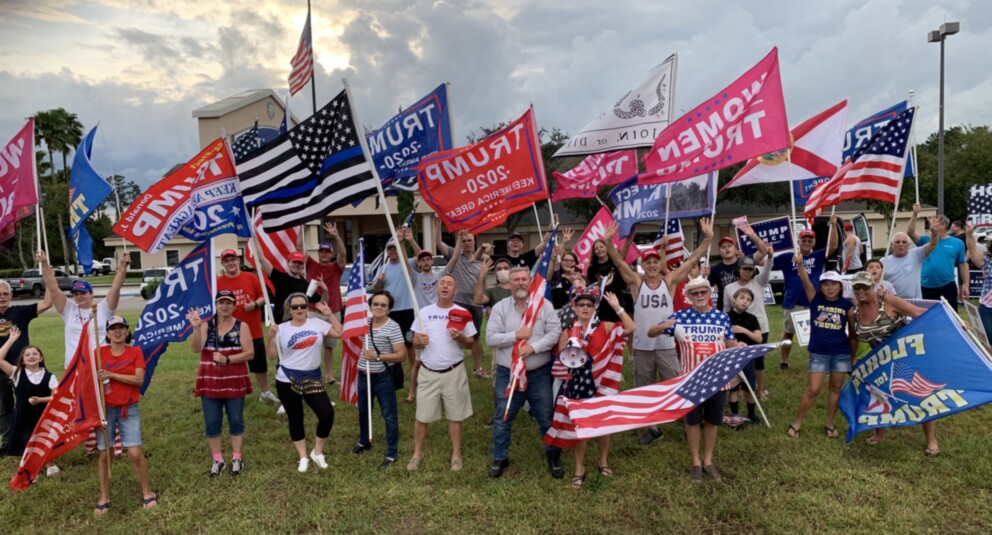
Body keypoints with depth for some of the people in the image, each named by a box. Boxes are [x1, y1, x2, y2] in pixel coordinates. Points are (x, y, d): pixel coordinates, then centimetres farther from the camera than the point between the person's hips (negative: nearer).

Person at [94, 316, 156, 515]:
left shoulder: (135, 352, -2)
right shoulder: (100, 352, 1)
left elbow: (139, 379, -12)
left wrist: (111, 375, -17)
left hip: (129, 409, -1)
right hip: (105, 409, 1)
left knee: (135, 453, -5)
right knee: (104, 454, 6)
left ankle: (147, 492, 13)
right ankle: (103, 498, 23)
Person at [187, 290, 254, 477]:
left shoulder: (242, 326, -4)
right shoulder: (206, 325, 0)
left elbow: (250, 353, -10)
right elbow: (196, 348, -14)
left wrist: (227, 359, -19)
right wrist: (196, 328, -26)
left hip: (234, 381, -1)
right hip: (210, 381, 1)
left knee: (236, 421, 8)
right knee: (211, 423, 8)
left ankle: (236, 458, 22)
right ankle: (217, 459, 22)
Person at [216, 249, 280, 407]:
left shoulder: (251, 277, -1)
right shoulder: (218, 282, -3)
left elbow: (263, 297, 3)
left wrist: (255, 304, -17)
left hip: (255, 331, 1)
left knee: (260, 364, 14)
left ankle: (265, 392, 32)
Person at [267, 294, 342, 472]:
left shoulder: (317, 323, 1)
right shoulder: (282, 328, -2)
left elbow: (339, 333, 0)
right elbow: (272, 355, -2)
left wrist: (329, 314, -3)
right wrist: (271, 337, -16)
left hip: (312, 378, 1)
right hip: (287, 381, -1)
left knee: (327, 414, -8)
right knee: (295, 419, 9)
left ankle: (317, 452, 14)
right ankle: (303, 458, 25)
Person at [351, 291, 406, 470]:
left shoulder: (392, 327, -18)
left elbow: (401, 355, -20)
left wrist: (377, 356, -24)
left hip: (383, 378, -7)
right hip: (363, 375, 7)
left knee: (389, 416, 4)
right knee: (363, 411, 26)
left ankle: (392, 454, 18)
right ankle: (364, 442, 49)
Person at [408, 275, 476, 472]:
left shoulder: (462, 313, -1)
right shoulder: (424, 312, 3)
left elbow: (470, 344, 1)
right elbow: (414, 342, 6)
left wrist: (460, 338, -19)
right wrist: (420, 341, -16)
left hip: (454, 372, -1)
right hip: (428, 372, 1)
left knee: (455, 416, 8)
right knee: (422, 416, 8)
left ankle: (456, 455, 22)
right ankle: (417, 453, 25)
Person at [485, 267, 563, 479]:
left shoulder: (544, 305, -3)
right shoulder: (500, 308, -3)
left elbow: (555, 332, -10)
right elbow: (490, 338, -9)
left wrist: (533, 346, -21)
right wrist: (516, 335, -17)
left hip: (539, 373, 0)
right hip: (507, 373, 1)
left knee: (546, 417, 12)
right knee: (503, 418, 11)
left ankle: (553, 456, 32)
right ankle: (499, 458, 29)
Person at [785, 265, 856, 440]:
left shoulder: (847, 305, -1)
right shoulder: (815, 299, -3)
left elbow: (853, 334, 6)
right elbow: (805, 281, -22)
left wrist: (853, 358, 10)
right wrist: (799, 264, -41)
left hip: (842, 353, 2)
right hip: (818, 353, -2)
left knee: (836, 388, 12)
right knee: (813, 389, -2)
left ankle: (829, 424, 28)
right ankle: (797, 422, 13)